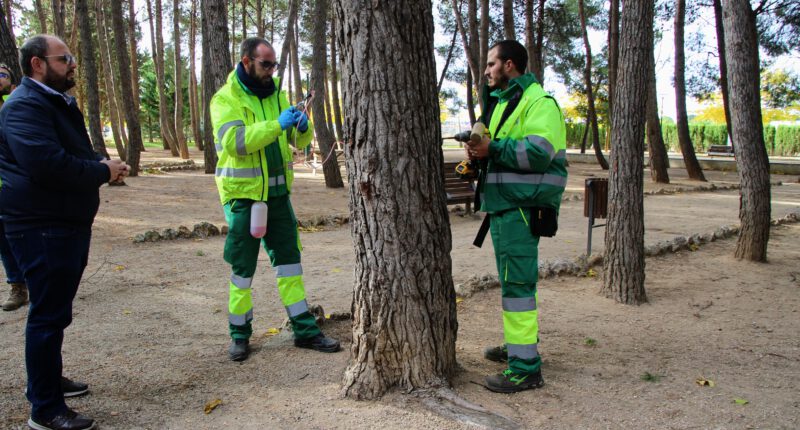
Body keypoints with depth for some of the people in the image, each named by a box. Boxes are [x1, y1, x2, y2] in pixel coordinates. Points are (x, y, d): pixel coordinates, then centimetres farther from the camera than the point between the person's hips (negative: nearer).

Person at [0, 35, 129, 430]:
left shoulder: (57, 102, 17)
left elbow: (74, 153, 24)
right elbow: (48, 163, -30)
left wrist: (102, 164, 1)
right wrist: (102, 171, -17)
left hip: (68, 224, 11)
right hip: (42, 228, -10)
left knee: (55, 309, 20)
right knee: (49, 314, -5)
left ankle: (47, 380, 36)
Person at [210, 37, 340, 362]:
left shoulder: (275, 95, 11)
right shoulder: (225, 99, -8)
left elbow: (299, 142, 10)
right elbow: (234, 141, -25)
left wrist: (303, 128, -13)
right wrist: (276, 125, -31)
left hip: (277, 192, 6)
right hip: (243, 193, -5)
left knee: (288, 259, 8)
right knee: (242, 267, 3)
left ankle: (305, 330, 16)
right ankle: (239, 335, 20)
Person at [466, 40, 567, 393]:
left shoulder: (538, 101, -11)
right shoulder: (500, 101, 21)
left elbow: (539, 152, -24)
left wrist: (492, 148, -20)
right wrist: (479, 150, 7)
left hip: (522, 207, -10)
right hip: (502, 204, 11)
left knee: (517, 282, -11)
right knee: (513, 279, 18)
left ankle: (525, 367, -5)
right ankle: (516, 345, 33)